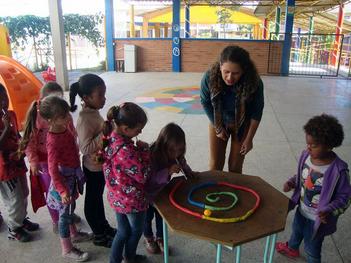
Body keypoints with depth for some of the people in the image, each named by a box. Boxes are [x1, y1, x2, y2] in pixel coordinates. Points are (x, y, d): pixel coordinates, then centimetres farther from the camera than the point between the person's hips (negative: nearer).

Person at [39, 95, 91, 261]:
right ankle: (67, 250, 26)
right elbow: (53, 170, -26)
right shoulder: (54, 141, -30)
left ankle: (73, 234, 49)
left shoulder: (64, 128, -5)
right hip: (63, 180, -8)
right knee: (65, 212, 8)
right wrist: (62, 190, -28)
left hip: (72, 176, 8)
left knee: (70, 209, 26)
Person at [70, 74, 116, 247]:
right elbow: (86, 148, -30)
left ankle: (103, 227, 43)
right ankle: (99, 236, 29)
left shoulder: (93, 112, 0)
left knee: (98, 197, 24)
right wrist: (105, 134, -33)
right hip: (93, 167, -8)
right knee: (92, 201, 11)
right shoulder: (85, 119, -27)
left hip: (100, 164, 8)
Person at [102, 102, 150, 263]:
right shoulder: (126, 150, -35)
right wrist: (144, 150, -18)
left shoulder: (110, 138, -8)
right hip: (132, 200, -7)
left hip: (117, 197, 7)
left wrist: (138, 150, -5)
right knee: (136, 231, 24)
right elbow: (143, 176, -25)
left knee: (123, 231, 25)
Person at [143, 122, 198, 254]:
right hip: (148, 193, -4)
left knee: (161, 216, 21)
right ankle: (148, 238, 46)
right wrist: (168, 172, -51)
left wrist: (189, 172, -14)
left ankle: (160, 238, 47)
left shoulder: (175, 154, -21)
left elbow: (182, 163, 1)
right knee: (148, 216, 19)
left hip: (162, 191, 5)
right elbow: (150, 179, -42)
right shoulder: (152, 156, -40)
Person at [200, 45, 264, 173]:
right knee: (215, 165, 7)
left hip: (242, 124, -1)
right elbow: (205, 103, -11)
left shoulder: (254, 82, -31)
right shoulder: (209, 77, -30)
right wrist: (218, 127, -6)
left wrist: (249, 139, -9)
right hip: (218, 122, 1)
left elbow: (257, 112, -15)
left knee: (235, 166, 7)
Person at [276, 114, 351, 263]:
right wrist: (291, 183, -14)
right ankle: (292, 248, 67)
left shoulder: (338, 170, -31)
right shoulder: (306, 156, -15)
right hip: (302, 210, 7)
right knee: (296, 230, 35)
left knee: (312, 249, 16)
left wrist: (329, 211, -33)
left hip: (317, 219, -6)